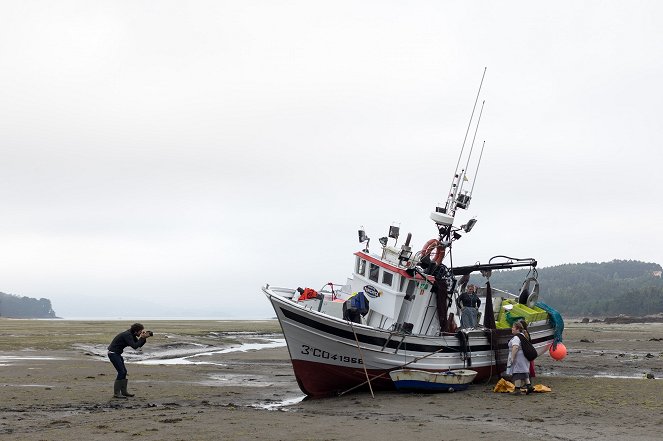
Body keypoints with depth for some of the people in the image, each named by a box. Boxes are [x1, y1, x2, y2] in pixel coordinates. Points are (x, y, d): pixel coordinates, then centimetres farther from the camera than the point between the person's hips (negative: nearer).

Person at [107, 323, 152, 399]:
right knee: (121, 372, -12)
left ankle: (123, 392, 16)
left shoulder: (132, 335, 7)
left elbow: (139, 345, 10)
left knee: (124, 372, 11)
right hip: (113, 353, -10)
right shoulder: (127, 335, -23)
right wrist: (142, 337, -22)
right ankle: (116, 393, -9)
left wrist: (144, 338, -6)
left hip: (117, 354, 10)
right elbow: (134, 346, -31)